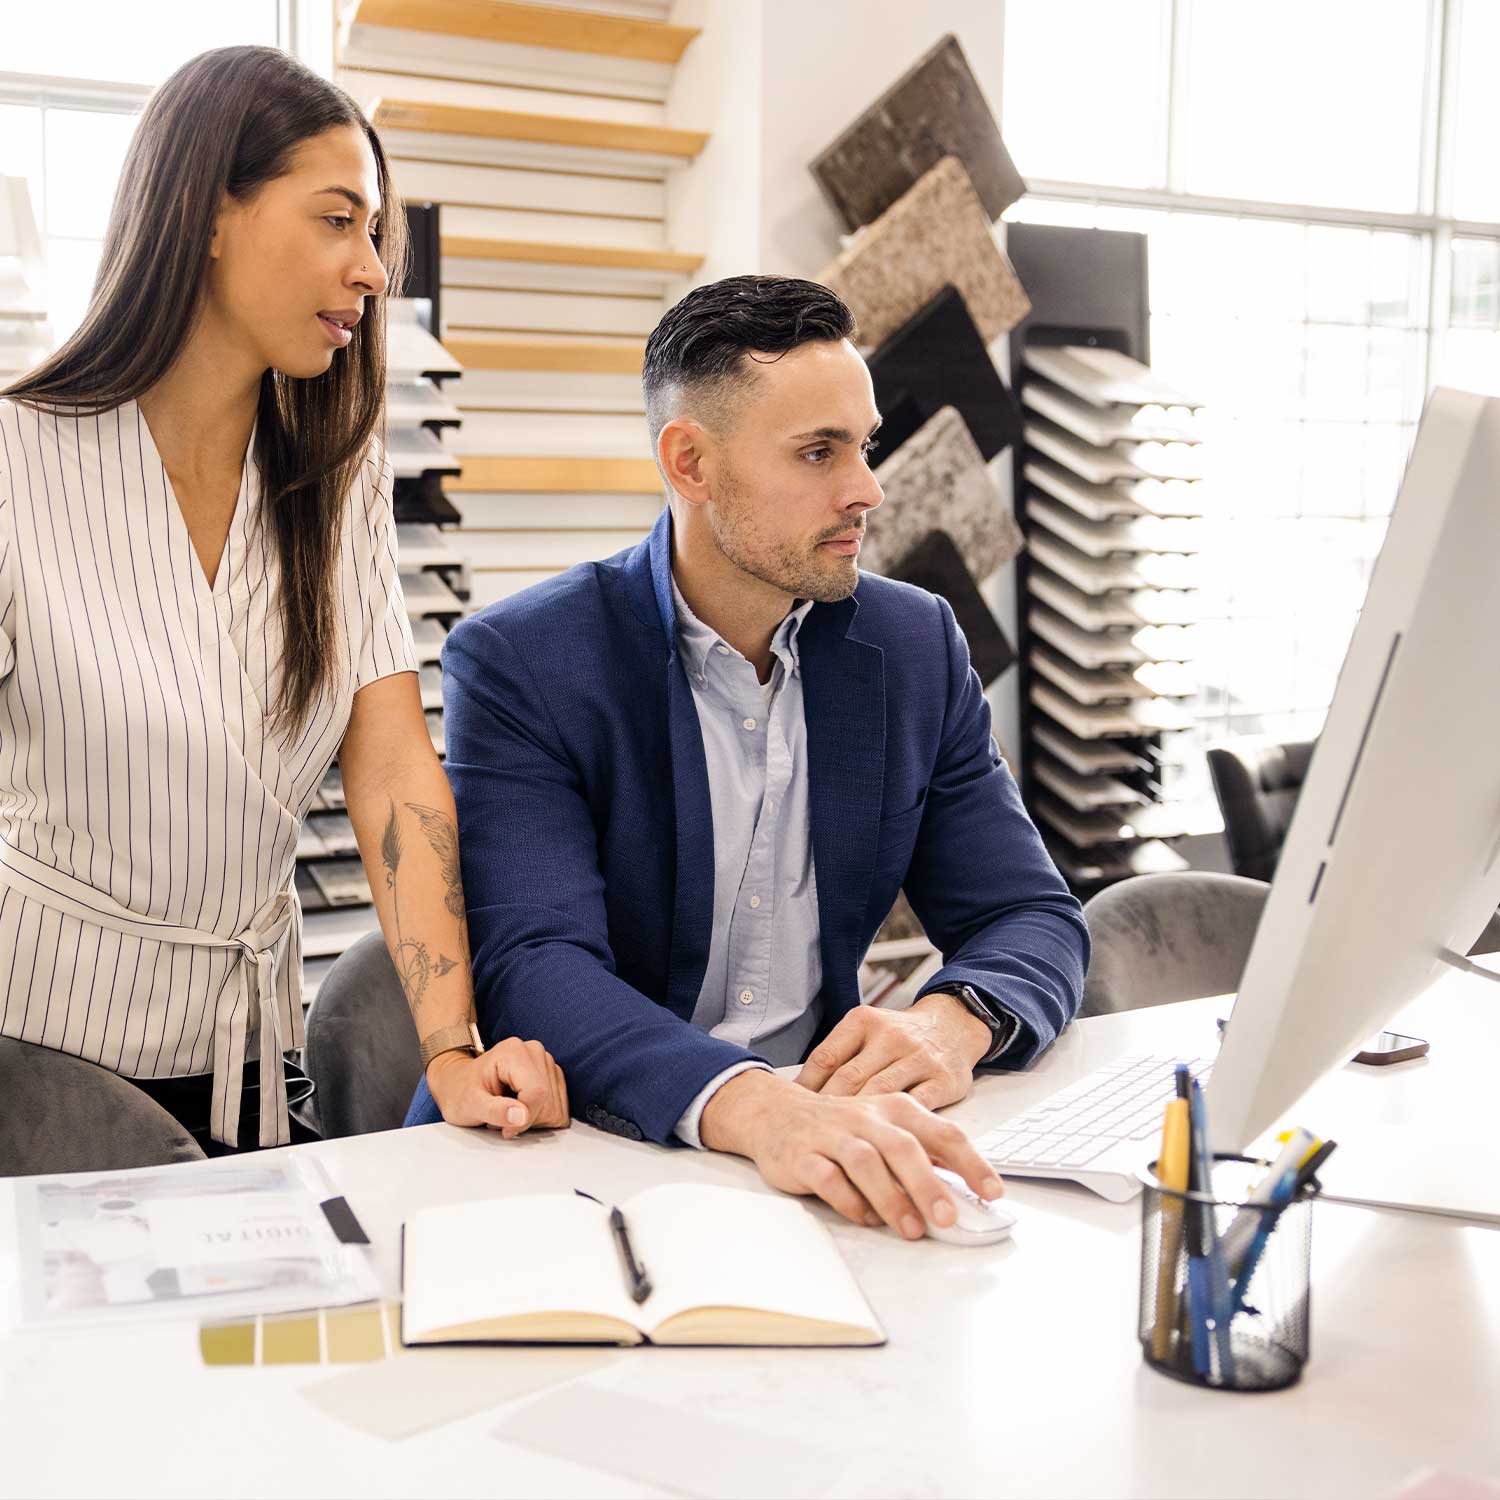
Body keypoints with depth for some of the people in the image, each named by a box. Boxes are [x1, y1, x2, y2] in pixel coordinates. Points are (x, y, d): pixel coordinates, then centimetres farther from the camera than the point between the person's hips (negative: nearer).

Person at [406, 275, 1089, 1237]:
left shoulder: (917, 647, 5)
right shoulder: (521, 662, -9)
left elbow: (1035, 919, 4)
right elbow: (533, 962, -20)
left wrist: (953, 1021, -20)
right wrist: (755, 1107, -39)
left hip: (823, 1146, 4)